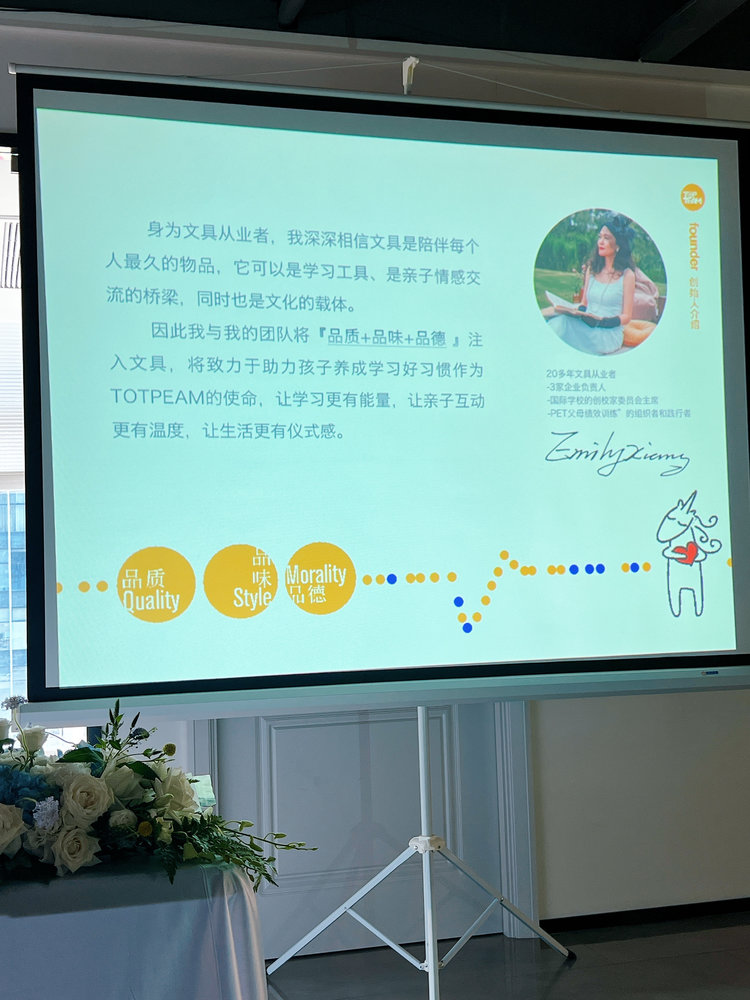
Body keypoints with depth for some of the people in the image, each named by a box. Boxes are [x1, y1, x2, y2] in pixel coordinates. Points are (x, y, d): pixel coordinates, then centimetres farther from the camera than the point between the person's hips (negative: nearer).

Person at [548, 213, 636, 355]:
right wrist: (576, 311, -3)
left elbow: (626, 316, 0)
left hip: (608, 333, -5)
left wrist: (602, 321, -18)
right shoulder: (592, 269, 16)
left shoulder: (627, 275, -1)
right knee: (560, 321, -30)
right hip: (585, 325, 5)